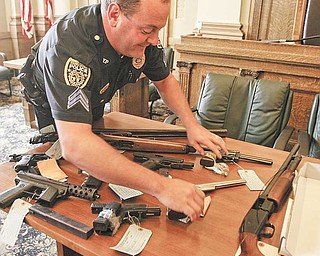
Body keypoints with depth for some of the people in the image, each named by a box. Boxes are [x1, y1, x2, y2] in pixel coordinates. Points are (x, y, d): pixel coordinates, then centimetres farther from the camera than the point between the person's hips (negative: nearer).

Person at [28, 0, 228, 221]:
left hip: (94, 108, 5)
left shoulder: (145, 38, -24)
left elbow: (165, 81, -6)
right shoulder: (69, 48, -45)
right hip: (51, 118, -4)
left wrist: (192, 125, -22)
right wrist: (161, 186, -59)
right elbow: (75, 146, -56)